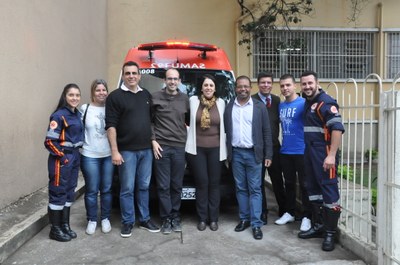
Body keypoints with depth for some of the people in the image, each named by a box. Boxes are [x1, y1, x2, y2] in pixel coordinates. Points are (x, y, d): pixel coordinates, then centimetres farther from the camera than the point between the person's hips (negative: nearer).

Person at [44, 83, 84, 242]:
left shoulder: (78, 114, 9)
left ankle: (65, 225, 27)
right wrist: (62, 157, -15)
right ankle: (55, 229, 13)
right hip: (61, 159, -8)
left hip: (75, 157, 8)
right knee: (58, 193, 1)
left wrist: (76, 155, 11)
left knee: (70, 192, 14)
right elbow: (50, 141, -18)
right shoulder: (59, 116, -14)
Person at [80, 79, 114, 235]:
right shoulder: (85, 109, 0)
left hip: (109, 155, 2)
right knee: (91, 190, 5)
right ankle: (92, 220, 21)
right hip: (89, 156, -1)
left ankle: (105, 219, 24)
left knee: (106, 189, 10)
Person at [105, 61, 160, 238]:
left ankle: (145, 220, 25)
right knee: (127, 189, 2)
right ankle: (127, 222, 16)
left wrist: (153, 142, 10)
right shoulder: (115, 96, -4)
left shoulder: (146, 95, 13)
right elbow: (111, 126, -9)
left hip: (146, 150, 5)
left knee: (144, 187, 13)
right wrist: (115, 151, -15)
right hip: (127, 151, -5)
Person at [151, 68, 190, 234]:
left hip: (180, 147, 2)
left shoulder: (185, 99, 10)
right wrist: (153, 140, -4)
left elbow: (189, 121, 18)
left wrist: (188, 141, 9)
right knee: (163, 186, 2)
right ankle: (166, 219, 13)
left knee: (177, 186, 8)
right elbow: (149, 121, 3)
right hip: (161, 147, -2)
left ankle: (175, 217, 21)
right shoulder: (155, 97, 1)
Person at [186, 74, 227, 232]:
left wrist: (223, 148, 6)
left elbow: (223, 126, 9)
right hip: (197, 148, -1)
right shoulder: (193, 101, 0)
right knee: (202, 183, 2)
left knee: (214, 183, 7)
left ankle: (213, 219, 18)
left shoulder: (221, 103, 5)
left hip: (215, 148, 1)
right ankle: (202, 218, 15)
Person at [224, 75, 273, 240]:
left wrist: (268, 155, -5)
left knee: (255, 189, 1)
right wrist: (226, 154, 4)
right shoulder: (229, 107, 7)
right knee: (241, 188, 10)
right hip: (236, 154, 3)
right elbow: (226, 131, 9)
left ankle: (256, 224, 6)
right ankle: (244, 219, 22)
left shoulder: (260, 107, 0)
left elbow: (267, 132, 0)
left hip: (253, 154, -2)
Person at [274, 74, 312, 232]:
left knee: (304, 184, 3)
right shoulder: (281, 106, 9)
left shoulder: (303, 103, -10)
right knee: (289, 183, 16)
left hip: (301, 151, -6)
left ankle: (307, 216, 15)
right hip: (285, 151, 6)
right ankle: (290, 212, 29)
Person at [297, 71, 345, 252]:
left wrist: (331, 155, -24)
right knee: (313, 189, 14)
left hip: (324, 153, -9)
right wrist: (308, 152, 13)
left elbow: (338, 128, -20)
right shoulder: (307, 102, 14)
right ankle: (318, 226, 27)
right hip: (310, 152, 9)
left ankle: (330, 233, 6)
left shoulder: (325, 102, -12)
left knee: (329, 191, -3)